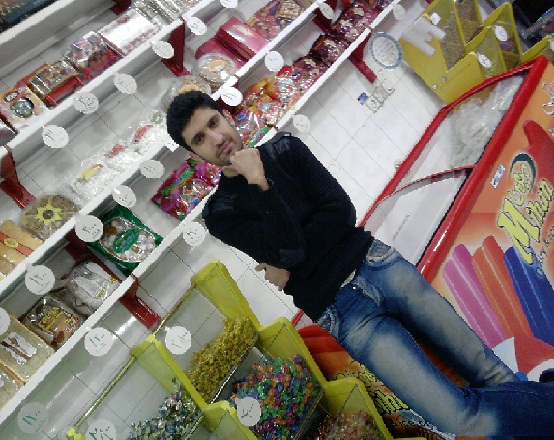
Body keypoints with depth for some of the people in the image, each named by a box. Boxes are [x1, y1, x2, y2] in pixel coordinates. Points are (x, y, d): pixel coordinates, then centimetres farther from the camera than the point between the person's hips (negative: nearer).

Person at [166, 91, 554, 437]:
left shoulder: (284, 148, 7)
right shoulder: (220, 213, 0)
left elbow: (341, 211, -2)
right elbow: (290, 248, -15)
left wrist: (291, 268, -6)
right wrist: (259, 184, -17)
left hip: (375, 262, 3)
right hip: (339, 310, -2)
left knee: (489, 369, 4)